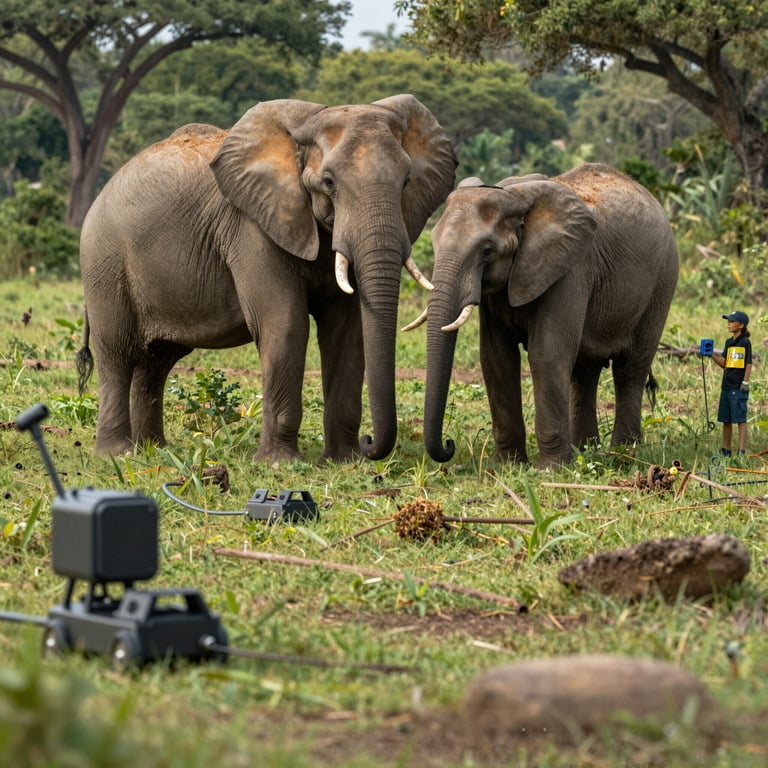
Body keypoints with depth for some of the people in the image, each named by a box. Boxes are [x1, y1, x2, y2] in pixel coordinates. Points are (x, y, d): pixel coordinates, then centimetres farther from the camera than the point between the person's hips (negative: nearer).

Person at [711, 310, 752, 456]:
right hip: (727, 386, 7)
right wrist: (711, 354, -2)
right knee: (726, 420, 10)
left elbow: (749, 364, -7)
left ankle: (742, 451, -7)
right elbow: (723, 363, 12)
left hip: (738, 388, -7)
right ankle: (726, 451, 17)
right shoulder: (729, 342, 14)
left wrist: (745, 382, -12)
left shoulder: (745, 342, -6)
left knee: (740, 419, -7)